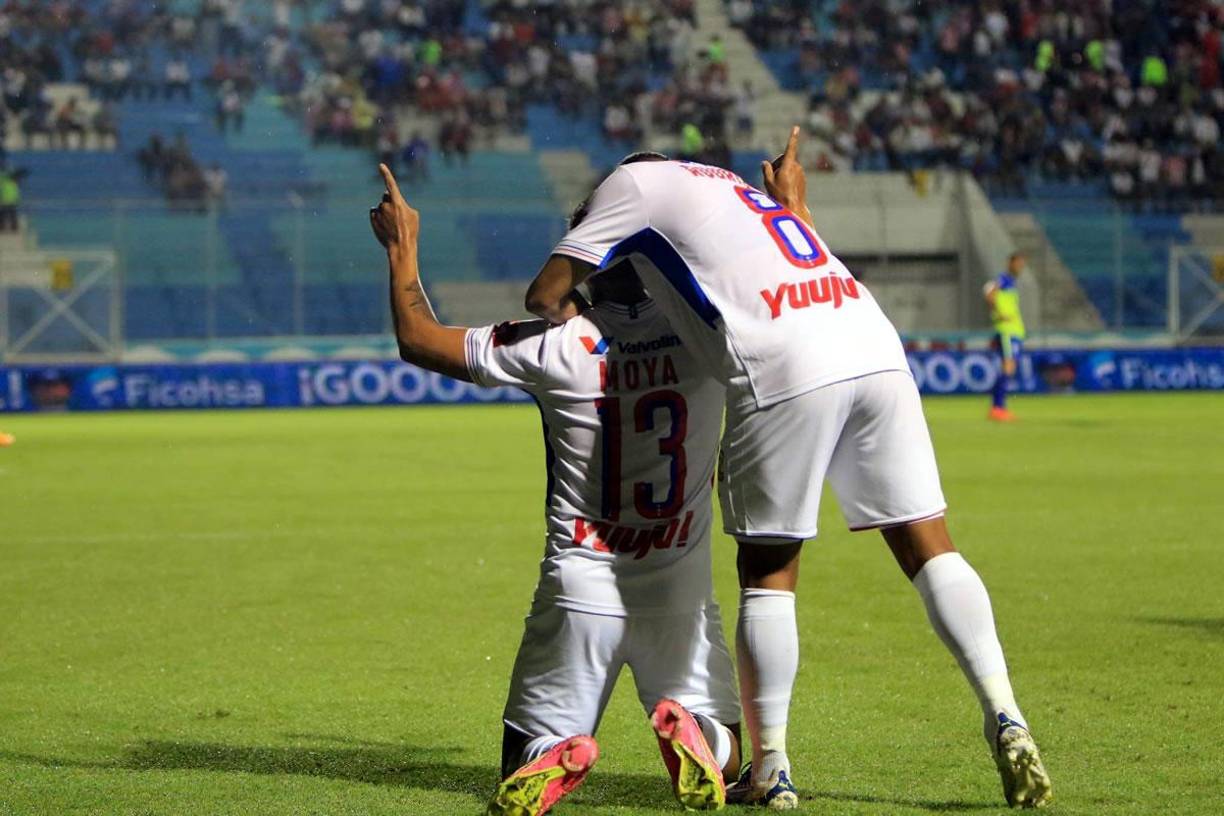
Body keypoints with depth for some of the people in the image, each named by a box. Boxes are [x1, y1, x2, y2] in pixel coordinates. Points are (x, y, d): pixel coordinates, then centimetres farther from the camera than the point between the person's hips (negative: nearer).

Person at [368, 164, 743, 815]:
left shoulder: (553, 345, -10)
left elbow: (418, 340, 2)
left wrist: (402, 249, 15)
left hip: (578, 589, -1)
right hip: (679, 590, 1)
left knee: (522, 757, 15)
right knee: (727, 753, 18)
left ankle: (553, 759, -23)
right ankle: (693, 734, -20)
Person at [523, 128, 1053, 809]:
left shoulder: (635, 181, 18)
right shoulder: (736, 188, 36)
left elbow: (547, 296, 14)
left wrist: (568, 312, 35)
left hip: (785, 369, -6)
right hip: (876, 346, 6)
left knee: (769, 569, 6)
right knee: (926, 543, 9)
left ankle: (771, 770, 10)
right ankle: (1005, 720, -2)